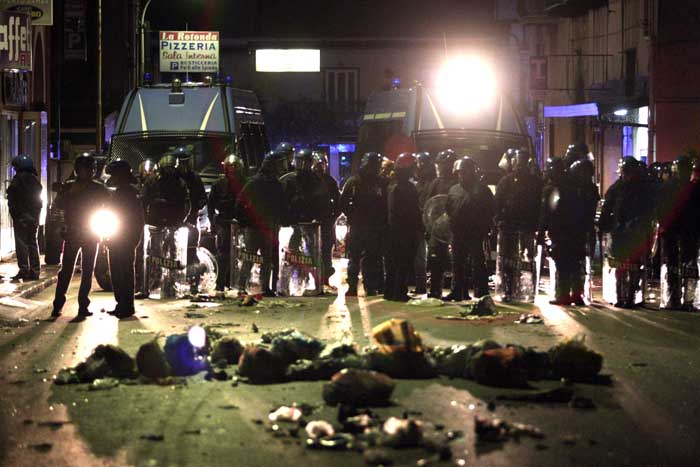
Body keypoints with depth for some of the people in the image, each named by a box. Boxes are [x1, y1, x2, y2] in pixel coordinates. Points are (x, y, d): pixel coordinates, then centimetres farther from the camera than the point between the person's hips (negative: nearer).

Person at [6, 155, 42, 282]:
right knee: (32, 243, 11)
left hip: (21, 216, -7)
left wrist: (14, 213, -5)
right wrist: (36, 213, 17)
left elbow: (12, 198, -13)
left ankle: (24, 270, -13)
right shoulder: (35, 180, 14)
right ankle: (34, 271, 10)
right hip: (34, 217, 7)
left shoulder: (19, 178, -9)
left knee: (21, 243, -6)